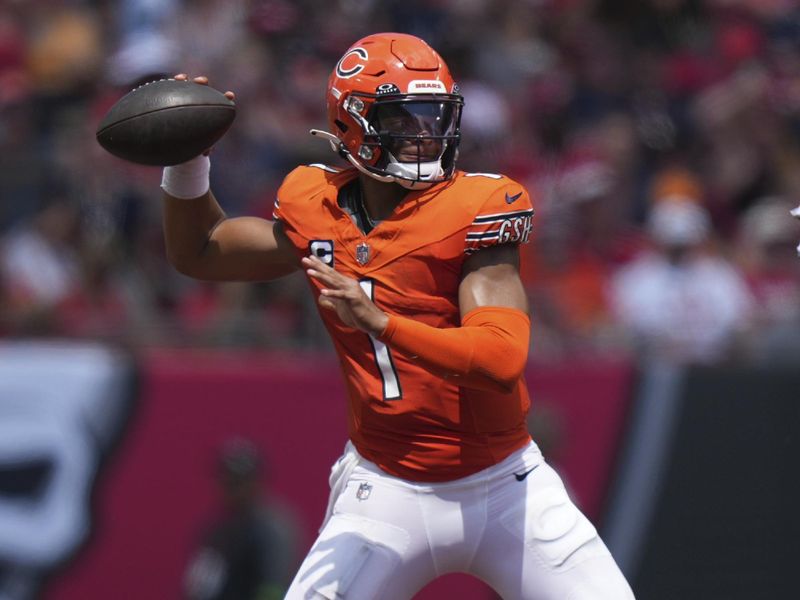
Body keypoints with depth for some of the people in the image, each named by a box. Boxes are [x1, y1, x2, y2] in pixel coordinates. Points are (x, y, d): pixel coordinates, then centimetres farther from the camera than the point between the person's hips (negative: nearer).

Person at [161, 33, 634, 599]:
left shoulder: (476, 209, -14)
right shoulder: (318, 211, 0)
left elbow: (503, 360, -27)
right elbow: (198, 250, 17)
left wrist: (380, 322, -37)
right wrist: (187, 155, 2)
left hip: (504, 487, -2)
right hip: (387, 496, 2)